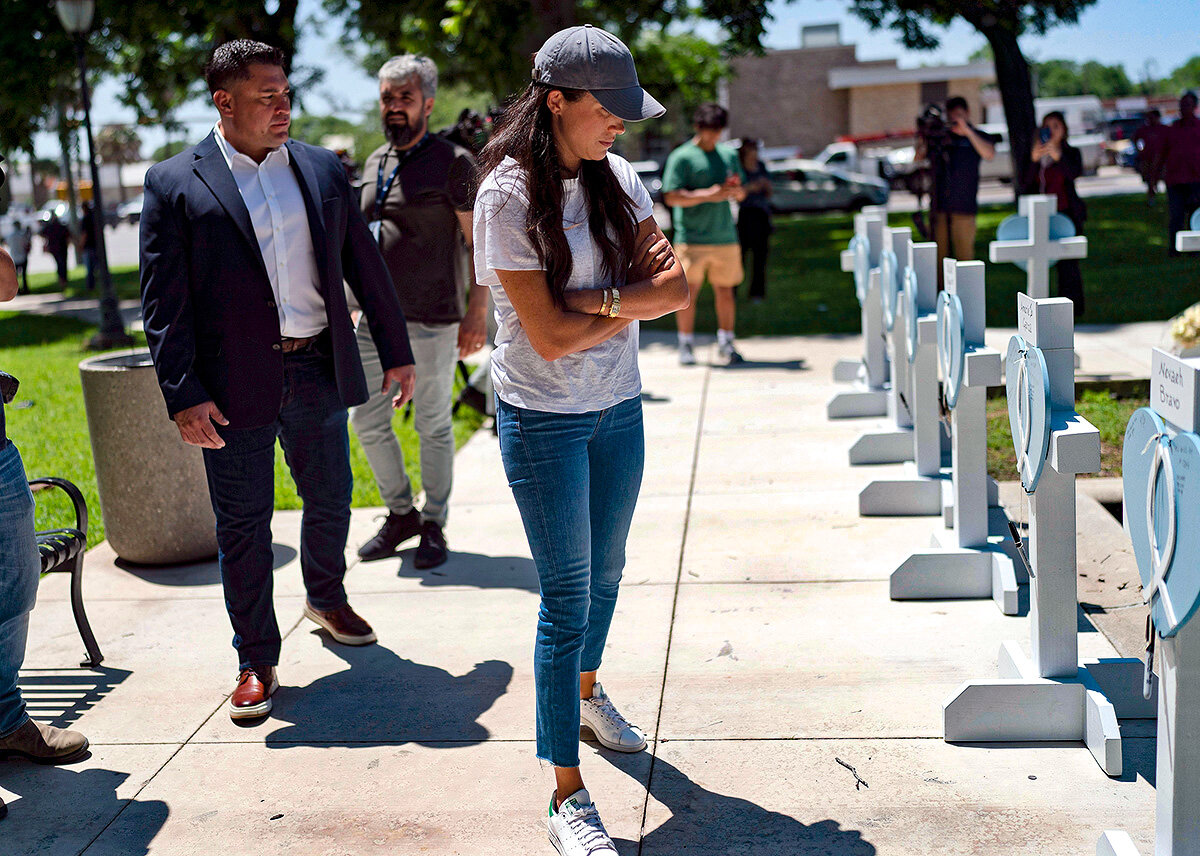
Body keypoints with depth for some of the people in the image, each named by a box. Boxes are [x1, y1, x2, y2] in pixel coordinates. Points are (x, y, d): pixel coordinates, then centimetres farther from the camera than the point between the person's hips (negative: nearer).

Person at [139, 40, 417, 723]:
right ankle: (257, 661, 19)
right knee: (243, 524, 5)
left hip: (319, 371, 4)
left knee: (331, 499, 17)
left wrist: (396, 352, 11)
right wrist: (184, 397, -14)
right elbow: (164, 302, -7)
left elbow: (366, 265, 12)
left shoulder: (324, 170, 8)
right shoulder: (175, 184, -4)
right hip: (235, 384, -3)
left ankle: (326, 595, 45)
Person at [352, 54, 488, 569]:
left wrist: (477, 311, -14)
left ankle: (434, 526, 18)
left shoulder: (452, 163, -6)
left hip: (431, 323, -6)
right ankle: (400, 514, 26)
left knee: (433, 426, 4)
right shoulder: (376, 163, 14)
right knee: (367, 421, 9)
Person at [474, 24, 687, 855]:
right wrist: (634, 295, -10)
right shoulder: (508, 196, -16)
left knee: (605, 572, 20)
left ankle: (587, 689, 49)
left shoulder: (618, 178, 2)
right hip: (544, 419, -6)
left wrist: (596, 298, -20)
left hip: (619, 408, 6)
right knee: (567, 594, -3)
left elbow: (677, 290, -6)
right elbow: (551, 336, -21)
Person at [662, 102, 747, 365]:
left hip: (725, 236, 4)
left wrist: (736, 191, -3)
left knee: (726, 290, 6)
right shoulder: (681, 157, -2)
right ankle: (686, 345, 6)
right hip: (691, 237, -4)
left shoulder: (729, 155, 16)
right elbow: (671, 197, -10)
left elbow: (741, 195, 22)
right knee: (688, 291, -4)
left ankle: (726, 343, 15)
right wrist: (709, 195, -17)